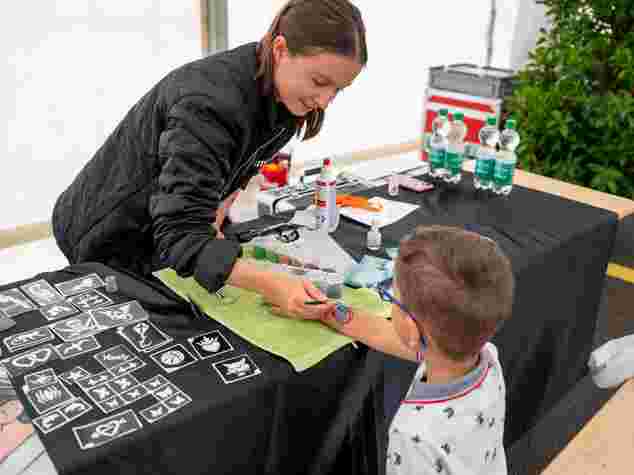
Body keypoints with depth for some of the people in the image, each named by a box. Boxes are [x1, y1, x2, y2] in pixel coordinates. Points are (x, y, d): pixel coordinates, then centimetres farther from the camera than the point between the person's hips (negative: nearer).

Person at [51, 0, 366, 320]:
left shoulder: (282, 97, -11)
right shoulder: (210, 103, -37)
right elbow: (180, 233, -42)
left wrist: (216, 214, -14)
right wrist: (270, 286, -54)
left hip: (166, 233, 7)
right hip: (112, 240, -6)